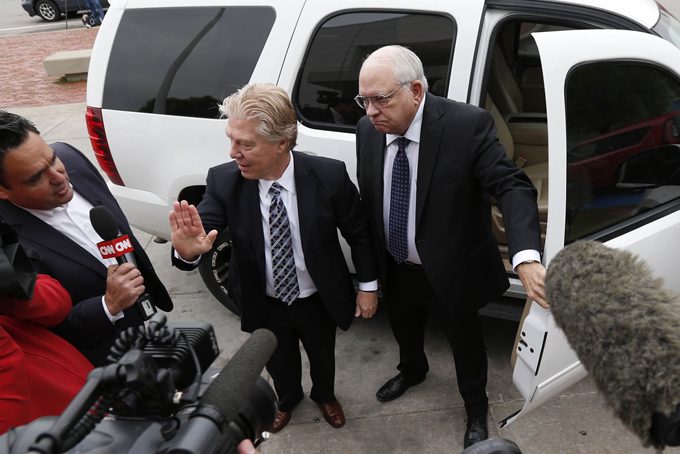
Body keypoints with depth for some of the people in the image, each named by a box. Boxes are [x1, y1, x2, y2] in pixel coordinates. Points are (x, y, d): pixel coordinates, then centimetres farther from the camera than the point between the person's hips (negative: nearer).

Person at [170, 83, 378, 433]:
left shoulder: (329, 176, -27)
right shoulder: (224, 181, -23)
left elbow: (358, 233, -12)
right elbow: (201, 229, -27)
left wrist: (368, 285, -6)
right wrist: (187, 250, -52)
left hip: (318, 301, 0)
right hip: (265, 305, 1)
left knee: (322, 356, 29)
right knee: (279, 362, 29)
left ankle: (324, 395, 65)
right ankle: (288, 398, 65)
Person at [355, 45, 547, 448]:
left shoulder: (468, 125, -26)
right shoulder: (368, 130, -10)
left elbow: (513, 187, -30)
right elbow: (368, 200, 0)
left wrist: (527, 258, -46)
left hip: (450, 273, -4)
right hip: (396, 270, 5)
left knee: (465, 340, 20)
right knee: (403, 326, 30)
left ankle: (476, 407, 50)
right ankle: (413, 371, 65)